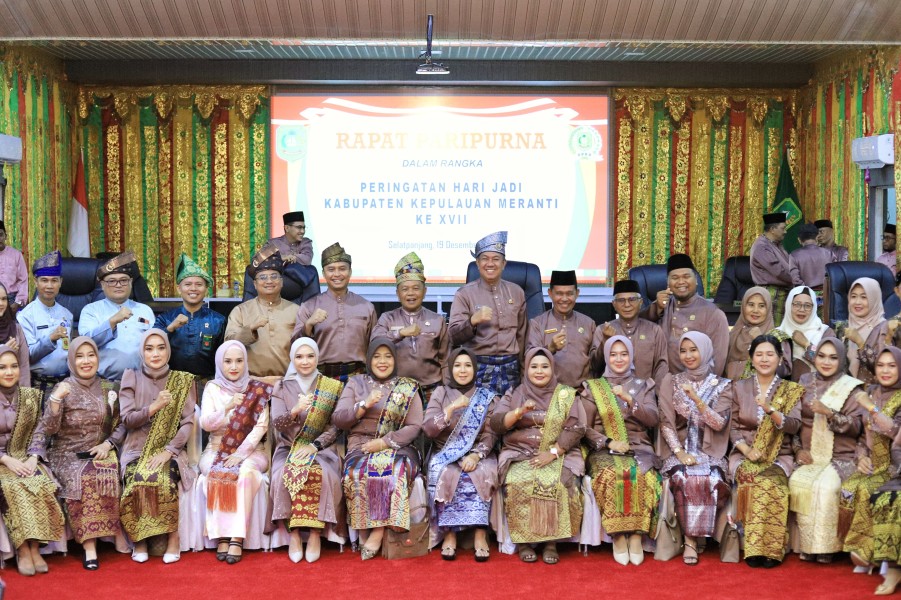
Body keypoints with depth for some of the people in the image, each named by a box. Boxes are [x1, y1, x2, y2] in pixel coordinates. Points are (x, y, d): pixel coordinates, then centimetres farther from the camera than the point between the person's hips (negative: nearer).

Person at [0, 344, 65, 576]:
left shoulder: (31, 396, 9)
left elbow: (38, 433, 6)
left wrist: (33, 458, -12)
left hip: (26, 459, 2)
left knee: (40, 485, -29)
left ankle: (34, 547, -24)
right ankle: (23, 549, -26)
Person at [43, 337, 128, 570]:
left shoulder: (108, 389, 9)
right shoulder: (63, 389, 1)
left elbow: (121, 423, 11)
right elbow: (49, 430, -8)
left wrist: (108, 444, -7)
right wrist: (56, 399, -22)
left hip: (100, 452, 2)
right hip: (68, 455, -2)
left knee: (106, 474, -32)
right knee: (81, 478, -34)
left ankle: (90, 542, -20)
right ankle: (98, 541, -28)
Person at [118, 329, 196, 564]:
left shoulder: (182, 381, 6)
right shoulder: (131, 377, 7)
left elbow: (188, 422, -2)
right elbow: (127, 419, -1)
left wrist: (168, 451, -15)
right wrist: (154, 407, -19)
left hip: (169, 451, -1)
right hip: (137, 450, 1)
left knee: (165, 480, -33)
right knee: (138, 480, -31)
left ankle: (173, 537, -16)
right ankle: (139, 539, -13)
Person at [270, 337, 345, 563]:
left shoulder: (332, 387, 7)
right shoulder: (282, 388, 9)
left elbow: (335, 426, 1)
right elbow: (277, 423, -4)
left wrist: (315, 445, -15)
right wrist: (294, 411, -24)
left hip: (321, 448, -1)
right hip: (289, 448, 1)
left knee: (322, 474, -33)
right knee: (286, 474, -32)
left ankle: (315, 534, -22)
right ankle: (294, 534, -21)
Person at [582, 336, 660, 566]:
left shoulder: (643, 386, 17)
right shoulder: (593, 388, 13)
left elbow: (653, 419, 1)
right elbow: (584, 428, 5)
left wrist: (629, 399, -13)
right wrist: (608, 442, -11)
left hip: (639, 449, 1)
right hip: (604, 451, -1)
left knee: (643, 476, -34)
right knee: (610, 476, -35)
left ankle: (636, 536, -24)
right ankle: (618, 537, -24)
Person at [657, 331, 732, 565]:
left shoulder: (722, 386, 8)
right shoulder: (670, 382, 10)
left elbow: (720, 423, -4)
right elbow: (666, 422, 2)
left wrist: (697, 399, -18)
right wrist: (680, 452, -13)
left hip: (710, 452, 0)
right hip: (679, 450, 0)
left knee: (708, 479, -33)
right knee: (685, 478, -33)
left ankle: (691, 540, -19)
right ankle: (691, 540, -24)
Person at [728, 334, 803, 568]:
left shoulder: (791, 390, 7)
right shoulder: (739, 387, 10)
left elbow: (794, 426, -7)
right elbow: (733, 427, 6)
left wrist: (770, 409, -24)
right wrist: (747, 450, -12)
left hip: (779, 456, 0)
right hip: (744, 454, 0)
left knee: (770, 482, -34)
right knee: (756, 481, -33)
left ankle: (770, 549, -25)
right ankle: (755, 549, -25)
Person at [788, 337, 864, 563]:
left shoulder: (851, 388, 2)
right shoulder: (805, 382, 11)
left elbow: (856, 427, -6)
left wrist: (829, 413, -20)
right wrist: (798, 449, -2)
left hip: (840, 457, -2)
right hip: (809, 456, 3)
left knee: (826, 486, -31)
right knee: (797, 482, -27)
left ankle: (825, 547, -17)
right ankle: (807, 545, -14)